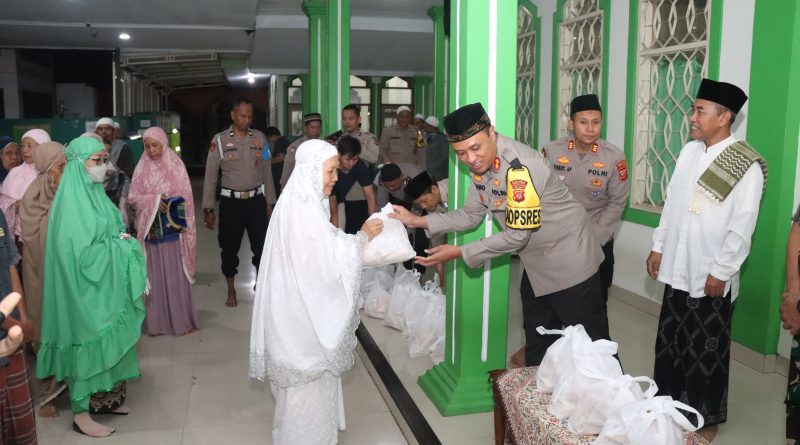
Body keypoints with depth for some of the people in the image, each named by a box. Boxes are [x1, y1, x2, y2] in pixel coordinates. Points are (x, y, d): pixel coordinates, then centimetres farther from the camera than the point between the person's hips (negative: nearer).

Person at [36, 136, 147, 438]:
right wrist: (118, 245, -16)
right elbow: (79, 254, -23)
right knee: (89, 343, 1)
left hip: (106, 284, 8)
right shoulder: (71, 203, -19)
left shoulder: (94, 192, 7)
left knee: (108, 341, 16)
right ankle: (81, 414, 14)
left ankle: (104, 399, 30)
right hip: (86, 288, -8)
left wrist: (121, 242, -4)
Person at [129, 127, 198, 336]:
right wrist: (154, 200, -12)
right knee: (154, 275, 5)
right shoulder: (141, 168, 6)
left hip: (173, 227, -2)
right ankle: (157, 322, 12)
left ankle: (181, 320, 9)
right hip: (150, 228, 2)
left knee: (176, 274, 0)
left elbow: (185, 196, -1)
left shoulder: (176, 165, 0)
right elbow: (133, 197, 4)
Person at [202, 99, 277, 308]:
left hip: (256, 200, 1)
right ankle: (231, 291, 25)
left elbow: (267, 172, 7)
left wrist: (270, 202, 7)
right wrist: (208, 209, -3)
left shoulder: (260, 138, 3)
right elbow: (210, 176, -2)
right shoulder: (219, 140, -4)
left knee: (262, 244, 3)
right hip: (231, 202, -1)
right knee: (229, 248, 9)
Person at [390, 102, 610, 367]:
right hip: (536, 262, 8)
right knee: (536, 343, 22)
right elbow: (472, 214, 4)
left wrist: (460, 253, -22)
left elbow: (517, 235, -26)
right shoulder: (480, 163, -4)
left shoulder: (521, 166, -30)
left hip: (568, 260, -8)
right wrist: (419, 221, -4)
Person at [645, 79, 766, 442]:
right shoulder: (689, 151, 5)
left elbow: (742, 227, -14)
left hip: (711, 277, -6)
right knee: (669, 341, 16)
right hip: (677, 269, 6)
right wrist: (658, 246, 10)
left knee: (707, 351, 9)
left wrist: (720, 271, -14)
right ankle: (667, 403, 34)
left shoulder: (746, 165, -14)